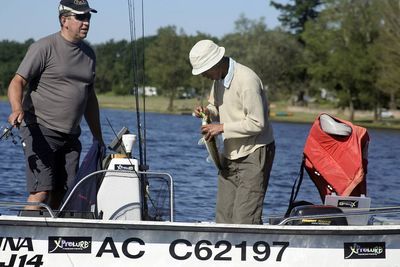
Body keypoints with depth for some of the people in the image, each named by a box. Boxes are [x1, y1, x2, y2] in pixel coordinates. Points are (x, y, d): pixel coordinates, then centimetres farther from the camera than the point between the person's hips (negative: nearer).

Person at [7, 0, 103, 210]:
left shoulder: (88, 53, 16)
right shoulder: (44, 48, -7)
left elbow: (90, 98, 24)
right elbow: (17, 83, -11)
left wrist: (98, 138, 23)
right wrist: (17, 109, -32)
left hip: (70, 137, 7)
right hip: (40, 131, -7)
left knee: (62, 196, 2)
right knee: (41, 193, -16)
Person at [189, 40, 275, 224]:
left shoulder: (247, 80, -20)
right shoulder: (219, 78, 7)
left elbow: (257, 124, -21)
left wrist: (222, 127, -19)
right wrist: (207, 111, 0)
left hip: (254, 154, -9)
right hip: (231, 155, 9)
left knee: (244, 219, -15)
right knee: (223, 216, 5)